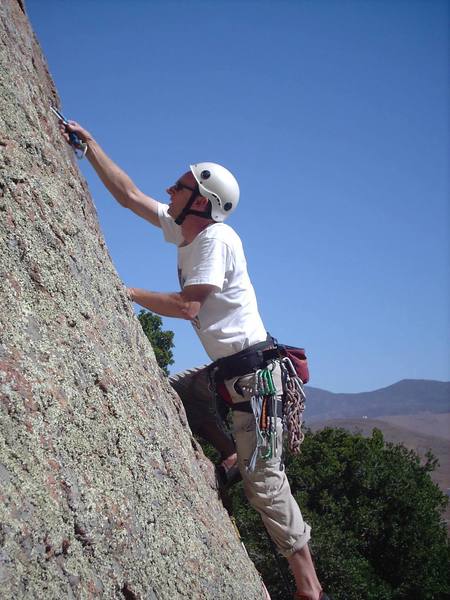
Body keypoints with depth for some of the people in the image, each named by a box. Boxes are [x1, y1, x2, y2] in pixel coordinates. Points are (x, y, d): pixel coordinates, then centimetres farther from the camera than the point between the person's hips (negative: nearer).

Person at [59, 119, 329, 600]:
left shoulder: (215, 237, -15)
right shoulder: (182, 228, 10)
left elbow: (188, 306, -21)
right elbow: (127, 193, 15)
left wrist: (126, 292, -13)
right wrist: (89, 144, 16)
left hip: (252, 370, -9)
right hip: (225, 369, 9)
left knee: (262, 479, -8)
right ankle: (226, 448, 23)